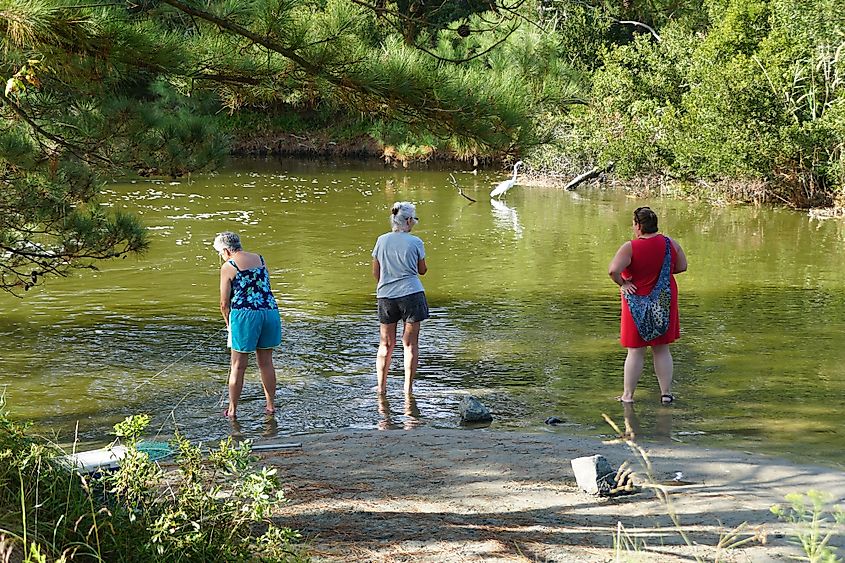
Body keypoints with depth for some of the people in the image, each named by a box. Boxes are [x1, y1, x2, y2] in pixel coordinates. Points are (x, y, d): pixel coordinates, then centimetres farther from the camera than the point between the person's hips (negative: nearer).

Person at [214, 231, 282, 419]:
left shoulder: (228, 267, -3)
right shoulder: (260, 259, 13)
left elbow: (224, 303, -2)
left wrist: (229, 324, 13)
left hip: (245, 314, -5)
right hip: (270, 311, 5)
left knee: (238, 366, 6)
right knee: (266, 363, 17)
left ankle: (232, 409, 14)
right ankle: (271, 405, 22)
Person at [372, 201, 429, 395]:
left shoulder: (382, 241, 2)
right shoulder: (415, 242, -5)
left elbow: (376, 273, 8)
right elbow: (422, 270, 6)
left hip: (385, 295, 3)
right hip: (411, 294, -3)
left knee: (386, 344, 12)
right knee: (410, 343, 5)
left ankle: (381, 386, 13)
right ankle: (408, 388, 5)